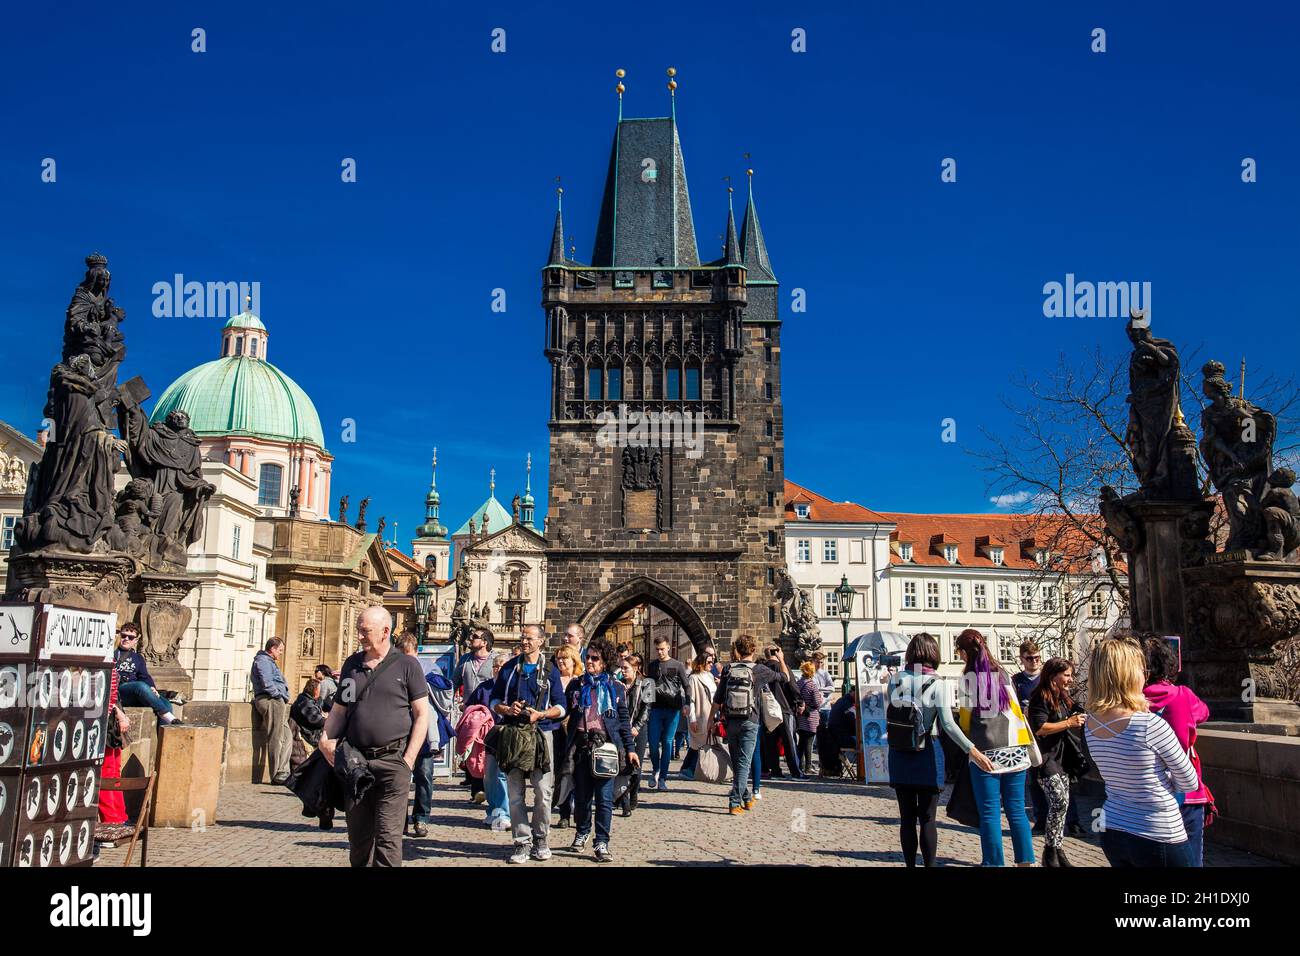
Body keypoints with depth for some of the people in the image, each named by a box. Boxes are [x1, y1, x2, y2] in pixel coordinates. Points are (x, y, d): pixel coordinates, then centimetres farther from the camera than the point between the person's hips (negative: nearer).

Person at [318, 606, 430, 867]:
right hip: (355, 761, 5)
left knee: (387, 836, -8)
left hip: (391, 760, -5)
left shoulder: (406, 665, -1)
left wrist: (408, 759, -10)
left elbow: (422, 714, -2)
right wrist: (325, 738, -1)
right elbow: (338, 709, 19)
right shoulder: (352, 664, 13)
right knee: (358, 835, 11)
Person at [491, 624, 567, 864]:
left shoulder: (550, 670, 6)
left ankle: (540, 839, 14)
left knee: (543, 792, -2)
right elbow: (494, 701, 14)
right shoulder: (509, 668, 12)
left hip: (541, 733, -2)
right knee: (515, 792, 1)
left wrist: (541, 714, -13)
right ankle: (522, 841, 9)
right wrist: (506, 709, -7)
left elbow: (560, 707, 5)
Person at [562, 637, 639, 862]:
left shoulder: (616, 688, 8)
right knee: (581, 796, 10)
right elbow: (565, 713, 10)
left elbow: (624, 721, 9)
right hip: (580, 746, 2)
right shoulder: (576, 685, 11)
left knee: (604, 798, -4)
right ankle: (582, 832, 31)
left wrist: (630, 748, 4)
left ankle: (602, 843, 4)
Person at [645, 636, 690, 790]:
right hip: (656, 709, 2)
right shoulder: (652, 666, 12)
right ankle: (655, 770, 22)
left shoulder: (678, 665, 3)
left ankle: (662, 778, 8)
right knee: (653, 743, -2)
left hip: (673, 709, -2)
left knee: (667, 743, 1)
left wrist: (685, 705, -12)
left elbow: (686, 686, 1)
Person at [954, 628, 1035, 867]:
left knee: (989, 812, 2)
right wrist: (1027, 745, 14)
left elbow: (966, 717, -2)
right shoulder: (1003, 673, 6)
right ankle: (1026, 861, 10)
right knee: (1016, 809, 9)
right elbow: (1016, 711, 7)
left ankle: (993, 862, 3)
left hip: (985, 753, -4)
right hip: (1013, 752, 4)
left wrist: (970, 747, 10)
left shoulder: (968, 677, -5)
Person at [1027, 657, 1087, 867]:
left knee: (1063, 803, 8)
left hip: (1062, 757, 9)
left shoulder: (1064, 698, 14)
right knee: (1059, 800, -18)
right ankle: (1049, 851, -6)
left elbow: (1076, 720, 26)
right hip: (1044, 758, -9)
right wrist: (1068, 723, -19)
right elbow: (1039, 728, -23)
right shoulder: (1041, 698, -14)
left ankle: (1058, 851, 17)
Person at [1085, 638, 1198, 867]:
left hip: (1111, 833, 6)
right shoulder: (1151, 725, -21)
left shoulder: (1090, 725, -3)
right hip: (1158, 838, -6)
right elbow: (1189, 783, -8)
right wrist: (1164, 779, 8)